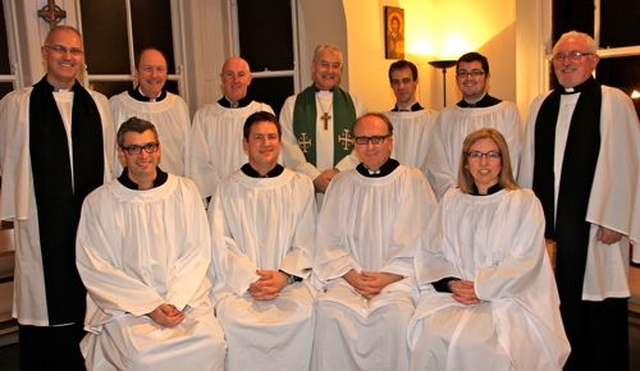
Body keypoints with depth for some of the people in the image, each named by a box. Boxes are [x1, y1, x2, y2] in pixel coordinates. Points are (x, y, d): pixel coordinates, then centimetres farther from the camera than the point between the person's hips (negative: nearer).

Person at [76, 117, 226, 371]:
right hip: (124, 303, -2)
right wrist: (150, 306, -12)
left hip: (184, 296, 2)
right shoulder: (98, 203, 1)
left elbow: (197, 252, 4)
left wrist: (176, 300, -11)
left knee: (211, 341, -23)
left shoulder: (185, 190, 7)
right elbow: (96, 270, -2)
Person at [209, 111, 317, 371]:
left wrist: (283, 276, -12)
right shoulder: (228, 189, 10)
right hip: (239, 280, 0)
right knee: (231, 315, -29)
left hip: (289, 279, 0)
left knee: (304, 311, -28)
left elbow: (306, 244, 5)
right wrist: (251, 279, -13)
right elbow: (221, 244, 1)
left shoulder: (301, 185, 11)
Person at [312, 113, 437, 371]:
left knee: (397, 313, -32)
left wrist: (385, 279, -11)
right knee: (328, 309, -27)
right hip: (349, 279, 2)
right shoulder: (341, 184, 14)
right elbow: (328, 243, 8)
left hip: (398, 279, -2)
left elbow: (418, 245, -1)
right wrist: (353, 276, -8)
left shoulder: (413, 181, 5)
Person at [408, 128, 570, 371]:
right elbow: (431, 252, 9)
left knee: (473, 341, -31)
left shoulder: (525, 202, 3)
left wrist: (481, 288, -13)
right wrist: (451, 283, -9)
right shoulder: (452, 200, 14)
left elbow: (524, 262, -6)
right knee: (431, 334, -28)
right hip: (452, 293, 3)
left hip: (507, 298, -2)